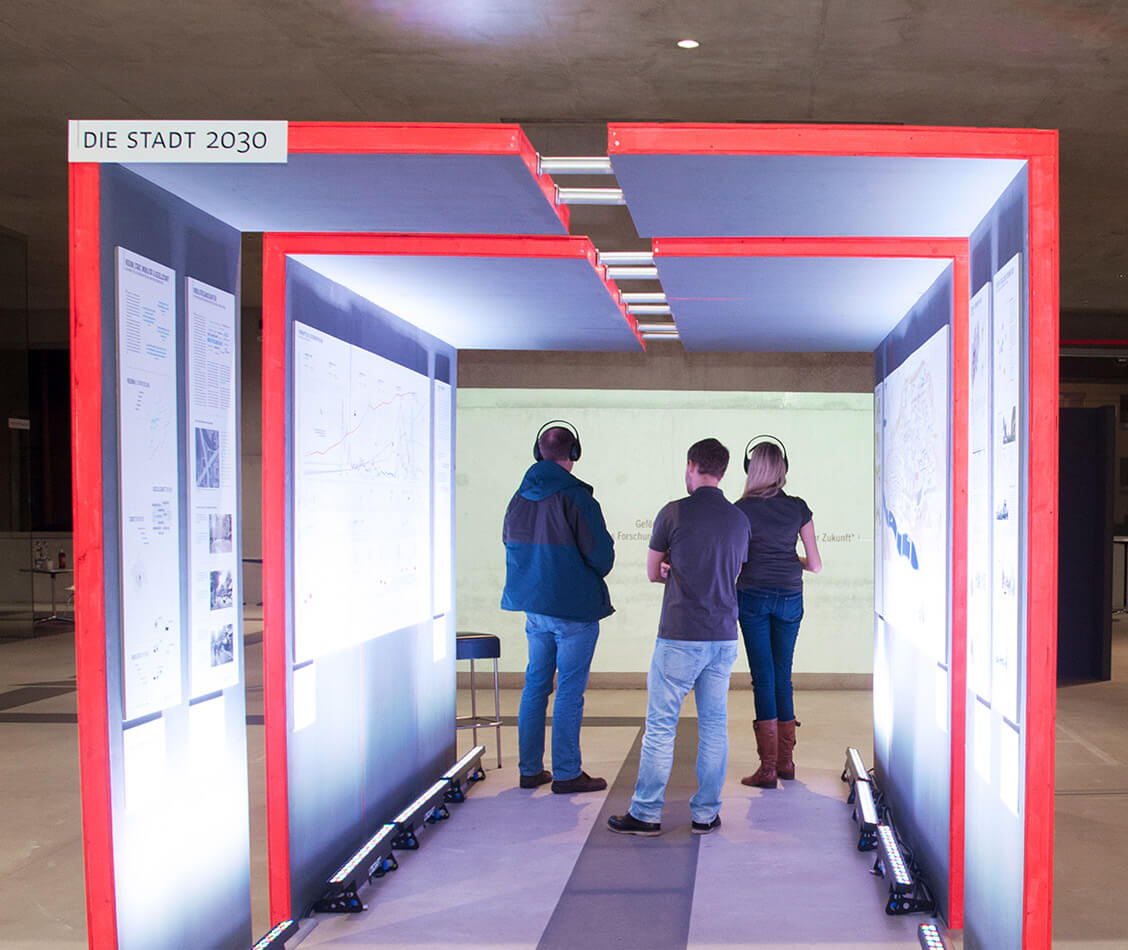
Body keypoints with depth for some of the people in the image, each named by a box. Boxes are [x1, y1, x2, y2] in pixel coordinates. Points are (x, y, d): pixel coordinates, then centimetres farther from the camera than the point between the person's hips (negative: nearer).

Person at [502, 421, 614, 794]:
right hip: (574, 609, -6)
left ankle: (530, 769, 19)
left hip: (533, 607, 6)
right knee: (570, 690, 0)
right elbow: (601, 553, -15)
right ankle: (566, 773, 5)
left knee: (535, 685, 14)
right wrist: (592, 579, 7)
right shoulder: (576, 498, -15)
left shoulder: (519, 498, 5)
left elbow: (511, 545, 15)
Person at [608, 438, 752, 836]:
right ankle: (706, 814, 13)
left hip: (680, 638, -5)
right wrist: (684, 572, 8)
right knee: (714, 725, 9)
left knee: (660, 725, 2)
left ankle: (646, 813, 6)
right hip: (724, 638, 5)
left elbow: (653, 572, 2)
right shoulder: (740, 520, 7)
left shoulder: (674, 513, -8)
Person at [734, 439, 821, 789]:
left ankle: (768, 769, 0)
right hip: (790, 596, 3)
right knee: (783, 677, 13)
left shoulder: (742, 509, -7)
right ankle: (786, 762, 19)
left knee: (764, 679, 0)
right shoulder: (798, 508, 2)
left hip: (753, 596, -3)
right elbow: (815, 564, 5)